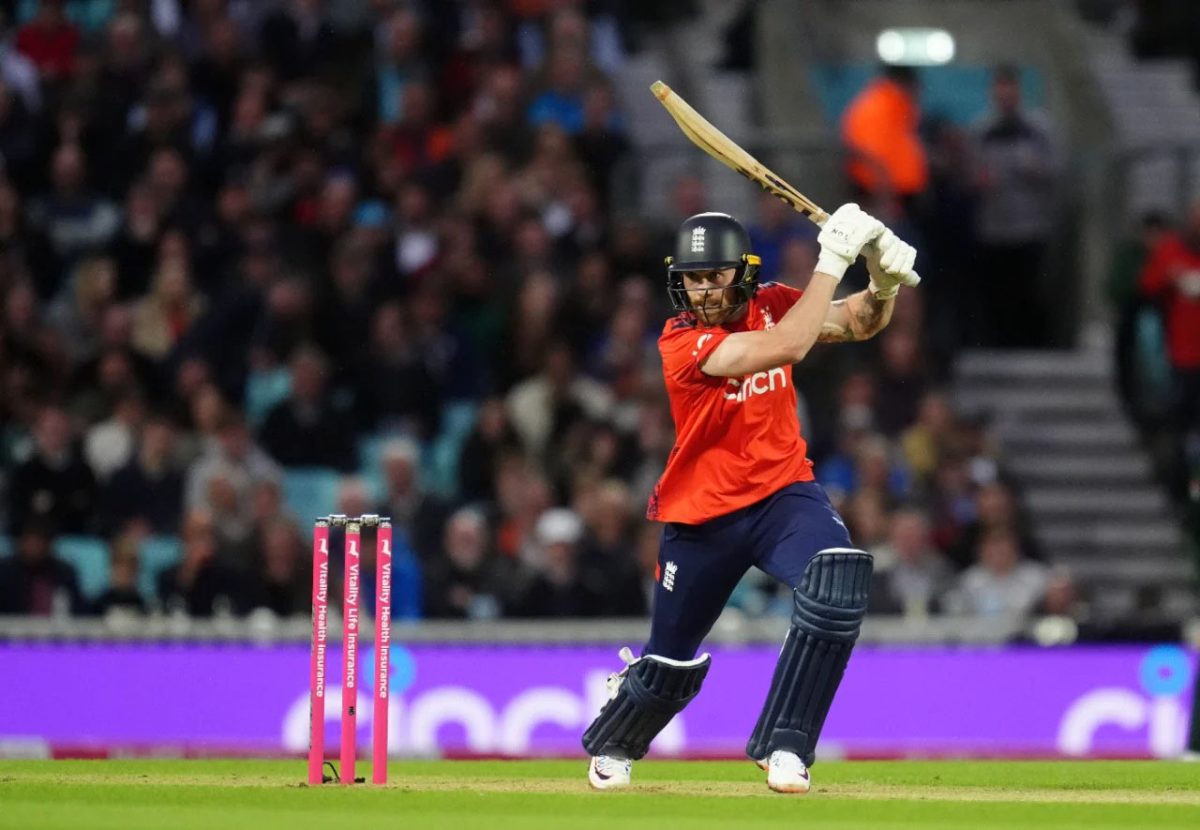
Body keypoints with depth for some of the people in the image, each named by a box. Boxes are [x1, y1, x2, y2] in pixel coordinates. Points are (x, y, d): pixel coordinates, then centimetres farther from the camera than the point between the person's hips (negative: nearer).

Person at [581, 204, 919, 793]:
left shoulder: (769, 306, -3)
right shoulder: (681, 342, -20)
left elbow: (858, 323, -3)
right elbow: (786, 347, -33)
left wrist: (885, 284, -25)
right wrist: (832, 261, -33)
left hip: (782, 491, 3)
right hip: (702, 515, -3)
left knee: (839, 579, -30)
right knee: (670, 662, 10)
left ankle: (782, 747, -21)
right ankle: (612, 746, 46)